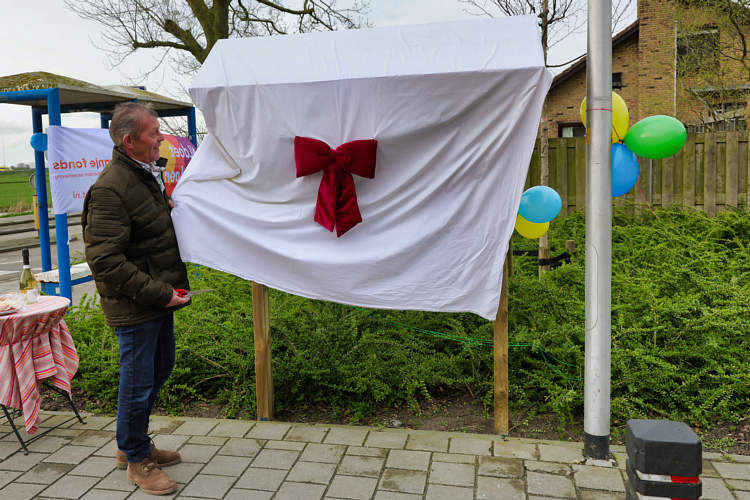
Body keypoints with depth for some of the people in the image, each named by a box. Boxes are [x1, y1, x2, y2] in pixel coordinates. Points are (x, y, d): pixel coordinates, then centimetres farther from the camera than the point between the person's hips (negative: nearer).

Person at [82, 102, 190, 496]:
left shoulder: (148, 174, 11)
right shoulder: (111, 188, -21)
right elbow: (105, 260, -25)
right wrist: (160, 293, -23)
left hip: (159, 298, 10)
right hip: (135, 307, -10)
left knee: (160, 369, 21)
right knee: (139, 381, 4)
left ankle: (133, 445, 40)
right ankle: (136, 459, 26)